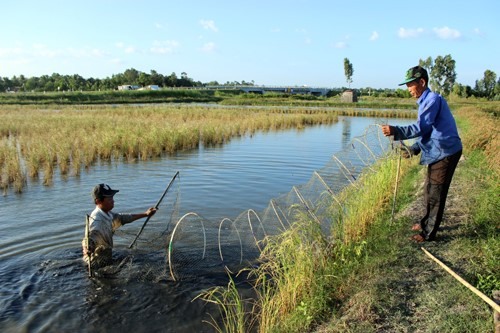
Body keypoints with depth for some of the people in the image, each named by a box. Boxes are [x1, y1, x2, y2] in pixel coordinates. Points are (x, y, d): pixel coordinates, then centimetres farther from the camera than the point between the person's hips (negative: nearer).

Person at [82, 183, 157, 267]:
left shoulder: (108, 214, 2)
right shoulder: (96, 219, -27)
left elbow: (123, 218, 15)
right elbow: (91, 237, -41)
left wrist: (146, 214, 17)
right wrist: (87, 249, -63)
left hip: (106, 256, 9)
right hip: (98, 262, -9)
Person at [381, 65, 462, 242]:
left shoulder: (433, 99, -17)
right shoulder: (425, 101, 15)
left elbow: (421, 127, -29)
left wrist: (396, 131, -35)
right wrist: (414, 148, 7)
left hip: (445, 152, -10)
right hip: (438, 153, 10)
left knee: (435, 193, -3)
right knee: (429, 190, 21)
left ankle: (429, 233, 7)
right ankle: (426, 223, 37)